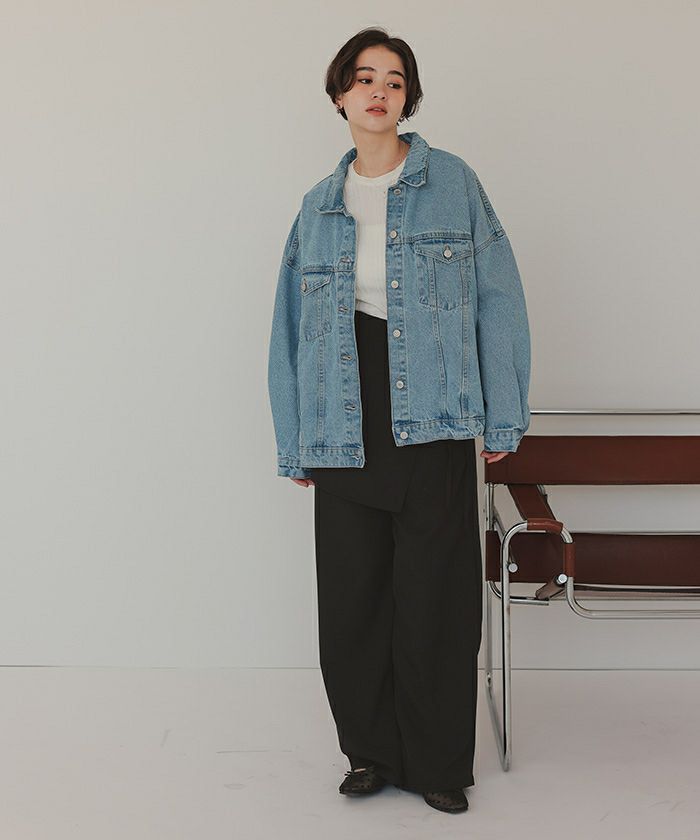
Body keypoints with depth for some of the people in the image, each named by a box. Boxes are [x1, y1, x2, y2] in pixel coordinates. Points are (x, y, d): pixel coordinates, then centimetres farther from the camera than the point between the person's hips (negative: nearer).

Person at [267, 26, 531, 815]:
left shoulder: (453, 182, 3)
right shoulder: (318, 205, 11)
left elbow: (497, 300, 0)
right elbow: (293, 327, 13)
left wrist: (504, 417, -4)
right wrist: (293, 443, 11)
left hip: (433, 417, -2)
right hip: (345, 426, 3)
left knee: (435, 592, 2)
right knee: (353, 593, 6)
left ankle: (438, 762, 19)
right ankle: (372, 750, 25)